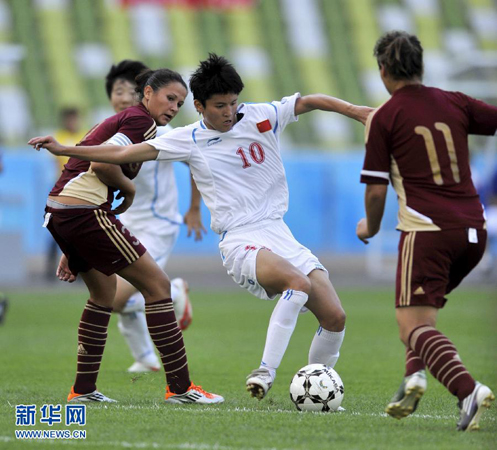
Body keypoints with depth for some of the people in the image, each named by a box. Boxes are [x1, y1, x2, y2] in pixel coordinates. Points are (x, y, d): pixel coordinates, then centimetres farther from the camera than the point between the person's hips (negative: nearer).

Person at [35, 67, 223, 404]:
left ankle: (83, 390, 24)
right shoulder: (142, 122, -6)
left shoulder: (118, 120, 24)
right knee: (157, 285, -3)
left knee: (104, 292, 24)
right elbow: (101, 164, -22)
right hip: (86, 211, -10)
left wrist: (72, 253, 24)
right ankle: (180, 387, -1)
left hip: (57, 212, 10)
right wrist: (129, 188, -1)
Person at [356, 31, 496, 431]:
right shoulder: (454, 104, 10)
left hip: (426, 230, -6)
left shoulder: (383, 118, -1)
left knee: (414, 323, -7)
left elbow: (376, 190, -1)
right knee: (424, 307, 26)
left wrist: (370, 227, 16)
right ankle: (415, 375, 4)